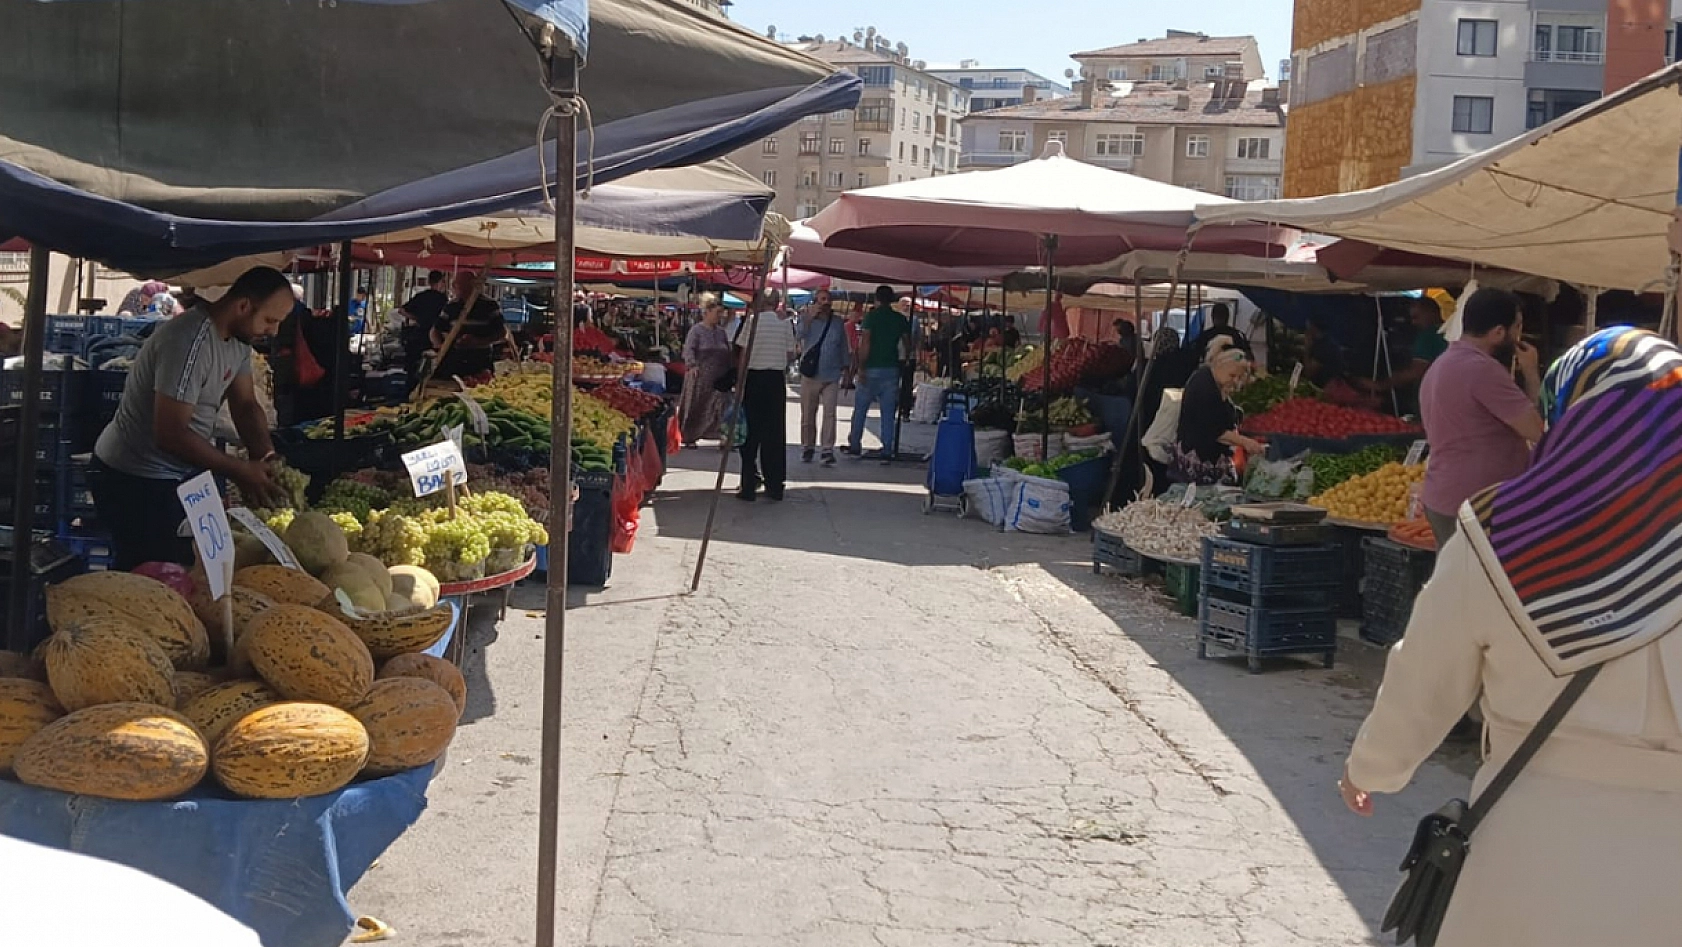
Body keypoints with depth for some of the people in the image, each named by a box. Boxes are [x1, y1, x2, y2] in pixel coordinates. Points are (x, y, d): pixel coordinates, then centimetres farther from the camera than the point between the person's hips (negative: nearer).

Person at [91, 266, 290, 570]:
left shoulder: (238, 339, 2)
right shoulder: (190, 342, -27)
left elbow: (246, 406, 7)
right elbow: (170, 434, -29)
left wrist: (266, 459, -11)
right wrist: (241, 471, -24)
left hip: (182, 471, 9)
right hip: (137, 481, -9)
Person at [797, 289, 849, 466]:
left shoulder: (837, 322, 8)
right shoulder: (808, 321, 3)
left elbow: (843, 346, 14)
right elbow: (800, 334, -19)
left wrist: (845, 368, 12)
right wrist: (812, 315, -21)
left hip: (831, 376, 0)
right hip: (810, 376, 0)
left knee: (830, 414, -7)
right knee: (808, 414, 6)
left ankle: (828, 450, -7)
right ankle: (807, 447, 19)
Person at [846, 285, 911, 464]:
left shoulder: (872, 315, -5)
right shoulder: (900, 319, 7)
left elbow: (865, 343, -12)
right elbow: (907, 341, 4)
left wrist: (861, 367, -11)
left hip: (872, 368, -3)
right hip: (892, 369, 3)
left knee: (860, 408, 10)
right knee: (888, 412, 4)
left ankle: (855, 446, 14)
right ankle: (887, 452, 2)